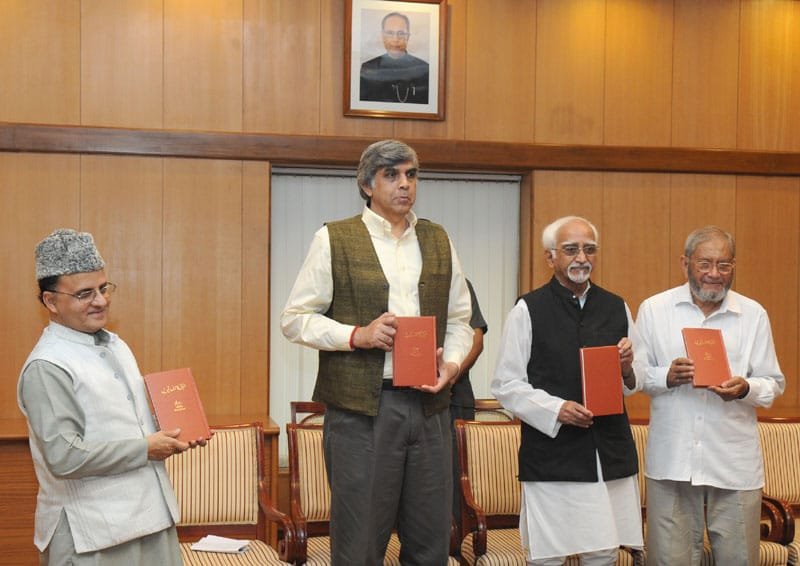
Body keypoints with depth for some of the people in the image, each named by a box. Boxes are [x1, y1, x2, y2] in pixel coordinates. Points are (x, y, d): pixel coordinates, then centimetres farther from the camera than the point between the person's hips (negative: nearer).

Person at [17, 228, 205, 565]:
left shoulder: (116, 346, 12)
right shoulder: (47, 367, -15)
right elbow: (64, 457, -23)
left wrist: (168, 435, 3)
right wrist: (145, 448, -16)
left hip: (151, 514, 8)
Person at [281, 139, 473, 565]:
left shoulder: (438, 241, 14)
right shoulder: (333, 240, 1)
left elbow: (459, 319, 17)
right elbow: (295, 318, -1)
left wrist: (452, 362, -3)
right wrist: (357, 335, -14)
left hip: (428, 405, 4)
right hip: (361, 406, -4)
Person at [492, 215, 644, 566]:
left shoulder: (617, 308, 12)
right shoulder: (528, 310, -2)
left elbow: (633, 385, 18)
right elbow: (506, 386, -3)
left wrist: (628, 368, -5)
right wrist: (557, 409, -16)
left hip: (611, 454, 4)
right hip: (551, 455, -4)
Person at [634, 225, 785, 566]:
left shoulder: (754, 315, 5)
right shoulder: (654, 310, 3)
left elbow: (773, 384, 6)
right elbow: (634, 374, 6)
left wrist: (745, 389, -16)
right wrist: (666, 376, -14)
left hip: (735, 462, 1)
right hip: (671, 459, 0)